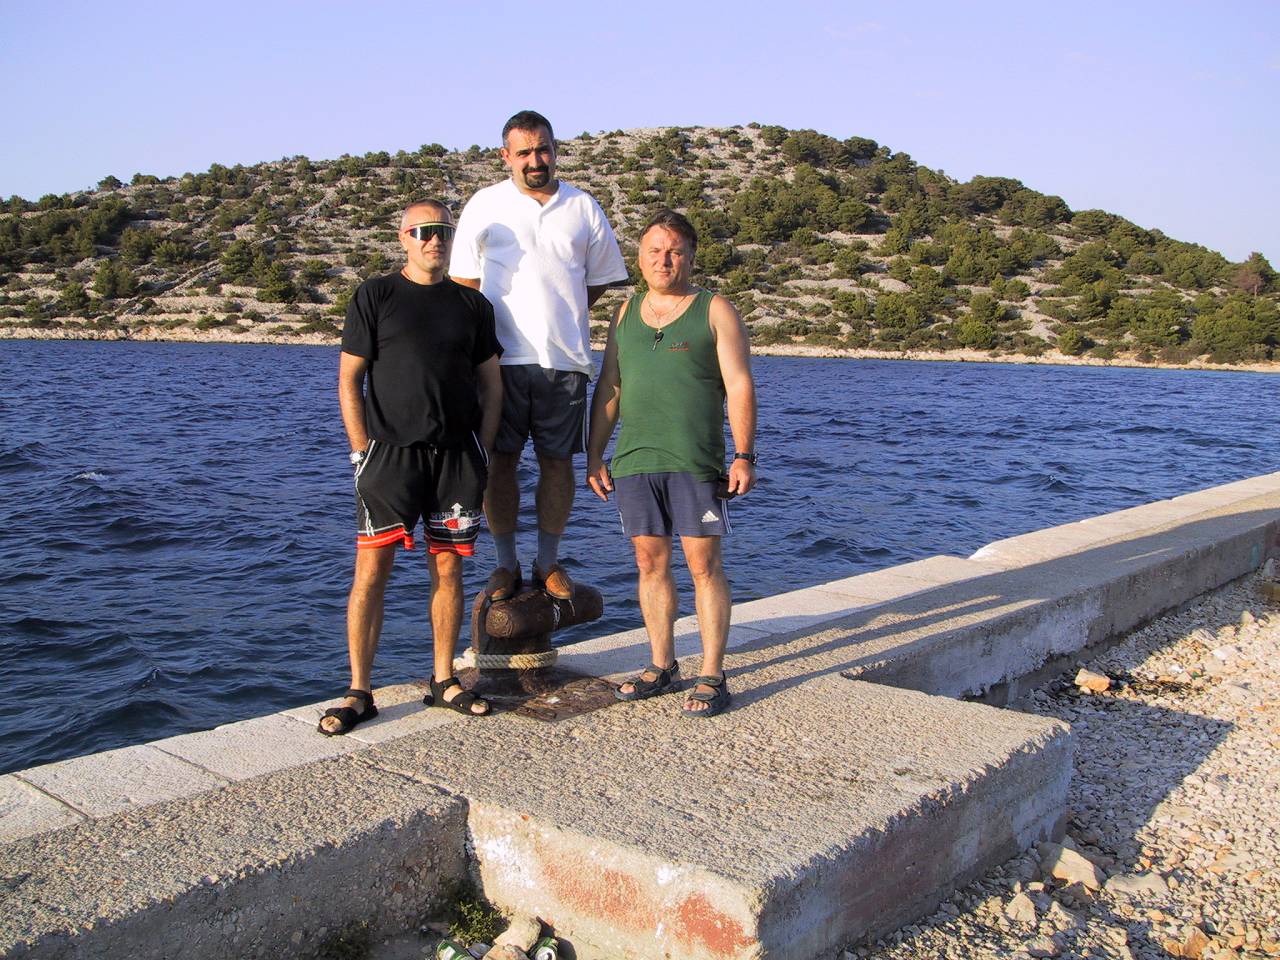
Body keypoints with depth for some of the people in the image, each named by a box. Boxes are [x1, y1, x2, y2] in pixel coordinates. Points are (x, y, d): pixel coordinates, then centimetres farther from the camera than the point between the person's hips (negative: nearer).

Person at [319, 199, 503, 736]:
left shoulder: (472, 304, 13)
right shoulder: (375, 296, 5)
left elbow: (491, 385, 14)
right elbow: (348, 380, 1)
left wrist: (482, 452, 5)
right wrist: (363, 452, -7)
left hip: (457, 455, 3)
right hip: (391, 452, -3)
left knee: (448, 570, 7)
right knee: (371, 569, -6)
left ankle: (443, 681, 19)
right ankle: (359, 693, 2)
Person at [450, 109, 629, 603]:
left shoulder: (583, 207, 11)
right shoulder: (484, 205, 7)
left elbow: (601, 279, 18)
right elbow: (463, 280, 9)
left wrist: (560, 314, 9)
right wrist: (487, 333, 0)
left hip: (565, 359, 1)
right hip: (500, 358, -1)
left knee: (558, 461, 4)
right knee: (499, 461, 0)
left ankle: (548, 563, 17)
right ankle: (506, 564, 13)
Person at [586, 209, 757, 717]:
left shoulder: (715, 311, 3)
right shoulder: (626, 314, 16)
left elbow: (739, 385, -4)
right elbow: (608, 387, 17)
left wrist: (744, 455, -12)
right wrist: (594, 454, 11)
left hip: (696, 463, -4)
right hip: (634, 462, 4)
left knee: (703, 565, -3)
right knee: (650, 562, 8)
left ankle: (712, 676, 4)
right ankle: (662, 666, 19)